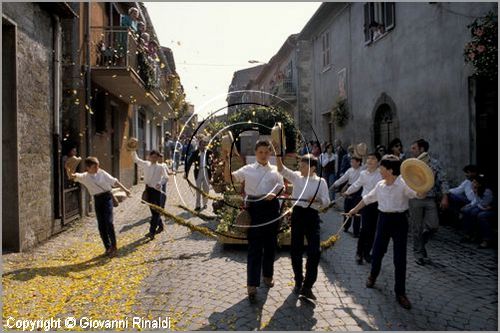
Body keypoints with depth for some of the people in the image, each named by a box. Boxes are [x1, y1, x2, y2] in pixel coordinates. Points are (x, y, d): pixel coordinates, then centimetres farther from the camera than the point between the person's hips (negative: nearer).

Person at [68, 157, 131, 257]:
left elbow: (114, 181, 1)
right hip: (97, 200, 2)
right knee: (101, 225, 5)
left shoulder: (102, 173, -2)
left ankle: (113, 246, 1)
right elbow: (77, 176, -21)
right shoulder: (85, 176, -1)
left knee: (108, 222, -11)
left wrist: (125, 189, -1)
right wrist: (73, 176, -46)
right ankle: (108, 247, 18)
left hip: (107, 197, -2)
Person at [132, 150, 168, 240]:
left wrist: (160, 183, -34)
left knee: (156, 211, -5)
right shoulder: (146, 164, 9)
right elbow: (136, 159, 17)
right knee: (153, 210, 15)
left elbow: (166, 177, -16)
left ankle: (152, 231, -5)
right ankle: (160, 225, 34)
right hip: (148, 189, 6)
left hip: (156, 189, -5)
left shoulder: (160, 167, -5)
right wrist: (133, 151, 5)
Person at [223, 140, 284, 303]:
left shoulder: (275, 170, 8)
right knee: (254, 246, -2)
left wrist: (275, 194, -14)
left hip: (271, 207, 3)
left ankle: (268, 275, 33)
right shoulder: (248, 169, 2)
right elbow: (229, 179, -4)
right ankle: (252, 284, 2)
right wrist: (226, 162, -18)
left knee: (270, 244, 13)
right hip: (254, 207, -2)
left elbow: (281, 188, 7)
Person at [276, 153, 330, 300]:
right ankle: (298, 281, 26)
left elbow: (327, 201, 1)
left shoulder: (321, 181, 0)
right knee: (295, 250, 8)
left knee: (314, 251, -6)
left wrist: (317, 199, -19)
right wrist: (278, 154, -23)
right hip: (297, 213, 2)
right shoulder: (296, 177, 4)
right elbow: (281, 169, -10)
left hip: (312, 215, -2)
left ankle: (307, 286, 6)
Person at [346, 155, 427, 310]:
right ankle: (372, 276, 42)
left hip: (399, 220, -5)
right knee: (377, 251, 14)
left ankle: (400, 293, 14)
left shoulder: (403, 184, -13)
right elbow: (368, 198, 17)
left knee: (400, 258, 0)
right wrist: (355, 209, 25)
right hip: (384, 218, 5)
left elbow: (420, 194, -27)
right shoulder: (380, 185, 5)